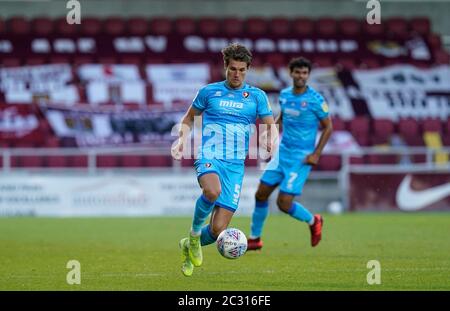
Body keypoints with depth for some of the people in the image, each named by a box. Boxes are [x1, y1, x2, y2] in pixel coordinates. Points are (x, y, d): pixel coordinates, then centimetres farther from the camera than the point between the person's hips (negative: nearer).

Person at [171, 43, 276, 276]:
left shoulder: (257, 96, 10)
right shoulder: (209, 91, 8)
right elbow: (189, 118, 20)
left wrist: (270, 141, -14)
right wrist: (182, 139, 1)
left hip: (235, 165, 2)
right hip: (209, 157, -2)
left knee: (218, 229, -4)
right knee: (212, 191, -39)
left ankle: (190, 246, 29)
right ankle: (194, 232, -11)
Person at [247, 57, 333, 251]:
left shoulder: (315, 100, -12)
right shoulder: (284, 95, 5)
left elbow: (328, 127, -6)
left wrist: (316, 154, -12)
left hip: (301, 158, -6)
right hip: (282, 153, 6)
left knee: (284, 203, -11)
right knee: (261, 194, 4)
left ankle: (313, 221, 18)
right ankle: (254, 239, 20)